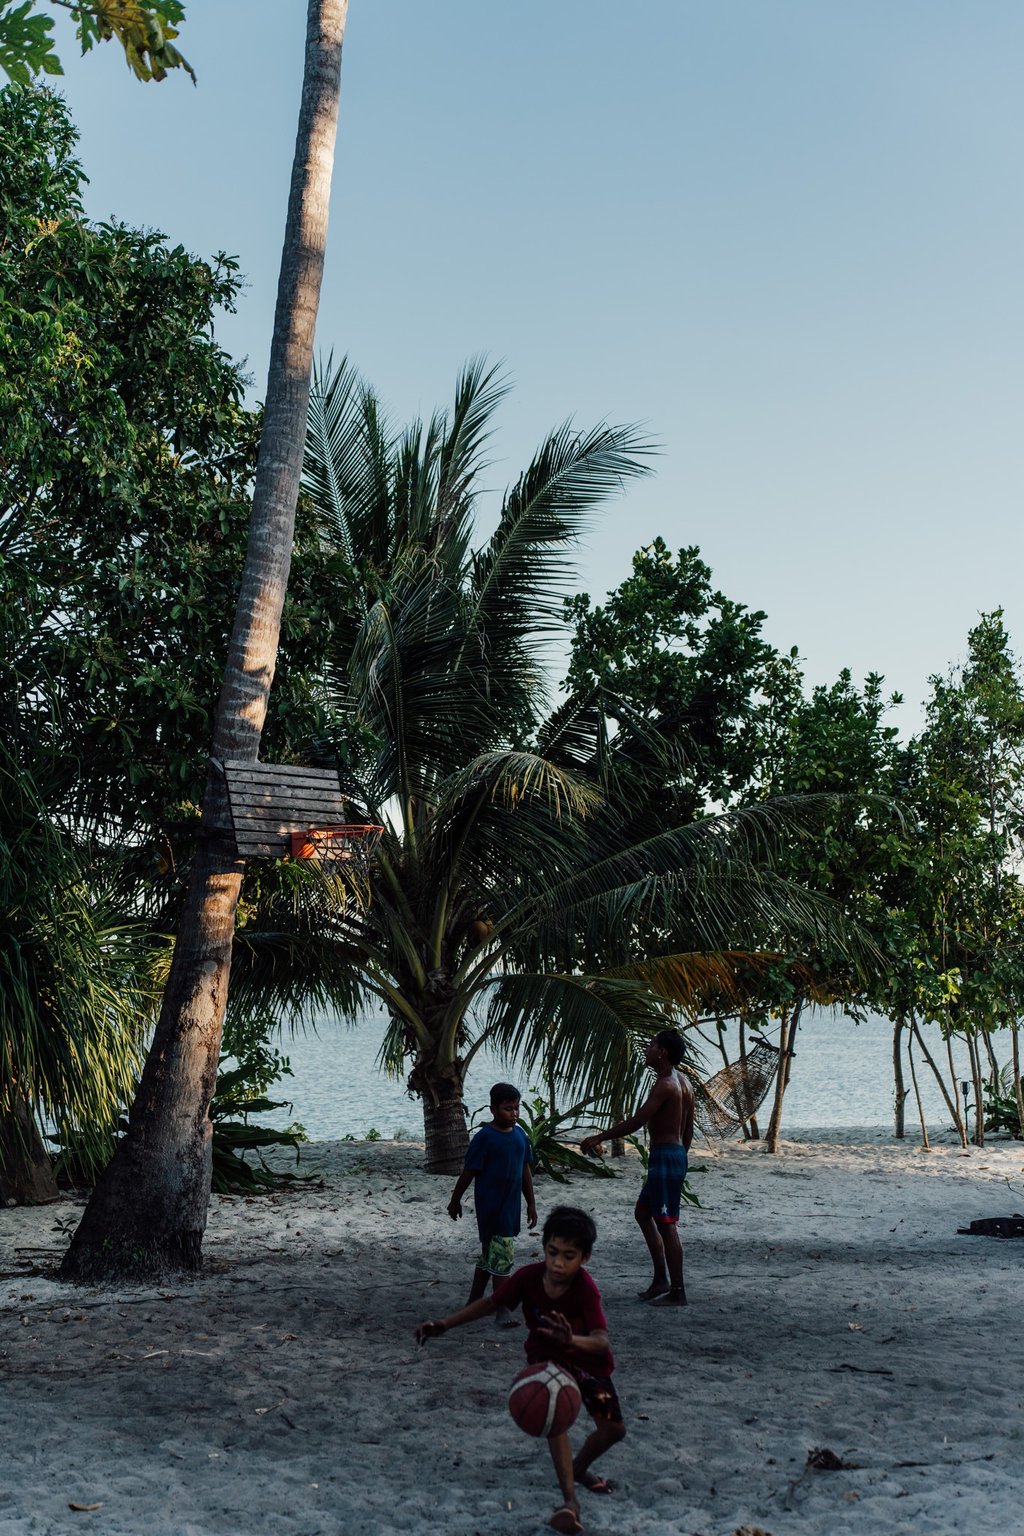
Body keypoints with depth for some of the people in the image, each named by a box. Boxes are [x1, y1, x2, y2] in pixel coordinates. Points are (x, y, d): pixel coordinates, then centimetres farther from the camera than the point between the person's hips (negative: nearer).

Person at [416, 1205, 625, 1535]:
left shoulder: (586, 1289, -35)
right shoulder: (528, 1277, -27)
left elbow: (601, 1343, -46)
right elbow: (491, 1303, -12)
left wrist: (571, 1340, -68)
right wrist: (445, 1324, -17)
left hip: (587, 1360, 0)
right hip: (546, 1356, 0)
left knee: (613, 1429, 1)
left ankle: (579, 1469, 34)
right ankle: (569, 1500, -22)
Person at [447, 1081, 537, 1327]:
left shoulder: (520, 1135, 6)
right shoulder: (485, 1138, -14)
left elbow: (525, 1170, 13)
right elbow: (468, 1172, -8)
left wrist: (531, 1203, 15)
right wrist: (455, 1200, -1)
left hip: (511, 1207, 7)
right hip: (491, 1207, -7)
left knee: (489, 1255, 16)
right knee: (502, 1256, -7)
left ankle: (474, 1302, 28)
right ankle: (502, 1311, 1)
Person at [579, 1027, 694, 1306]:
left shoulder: (665, 1086, -18)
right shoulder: (683, 1082, 12)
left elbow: (635, 1122, -21)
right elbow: (688, 1129, 17)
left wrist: (598, 1138, -14)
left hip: (664, 1157, -10)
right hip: (676, 1154, 10)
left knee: (666, 1224, -3)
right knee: (643, 1212, 19)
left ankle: (677, 1291, 3)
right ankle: (661, 1280, 21)